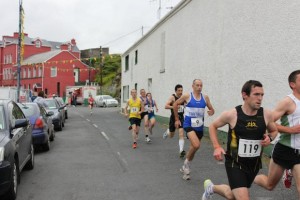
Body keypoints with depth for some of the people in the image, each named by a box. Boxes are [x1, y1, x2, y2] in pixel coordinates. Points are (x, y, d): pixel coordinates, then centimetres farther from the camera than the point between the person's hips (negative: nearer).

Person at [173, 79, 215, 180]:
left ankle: (185, 168, 37)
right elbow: (175, 104, 3)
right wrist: (177, 119, 5)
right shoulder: (187, 96, -7)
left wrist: (211, 112, -15)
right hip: (189, 125, -5)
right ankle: (187, 163, 2)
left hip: (199, 126, 5)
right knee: (196, 145, -25)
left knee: (194, 147, 15)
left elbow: (212, 109, 9)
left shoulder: (205, 97, 2)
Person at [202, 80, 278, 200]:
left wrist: (269, 138, -12)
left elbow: (274, 130, 11)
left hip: (254, 164, 4)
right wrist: (217, 147, -11)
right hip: (235, 164, -4)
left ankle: (211, 187, 52)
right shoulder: (231, 115, -17)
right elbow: (212, 126, 0)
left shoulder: (266, 114, -10)